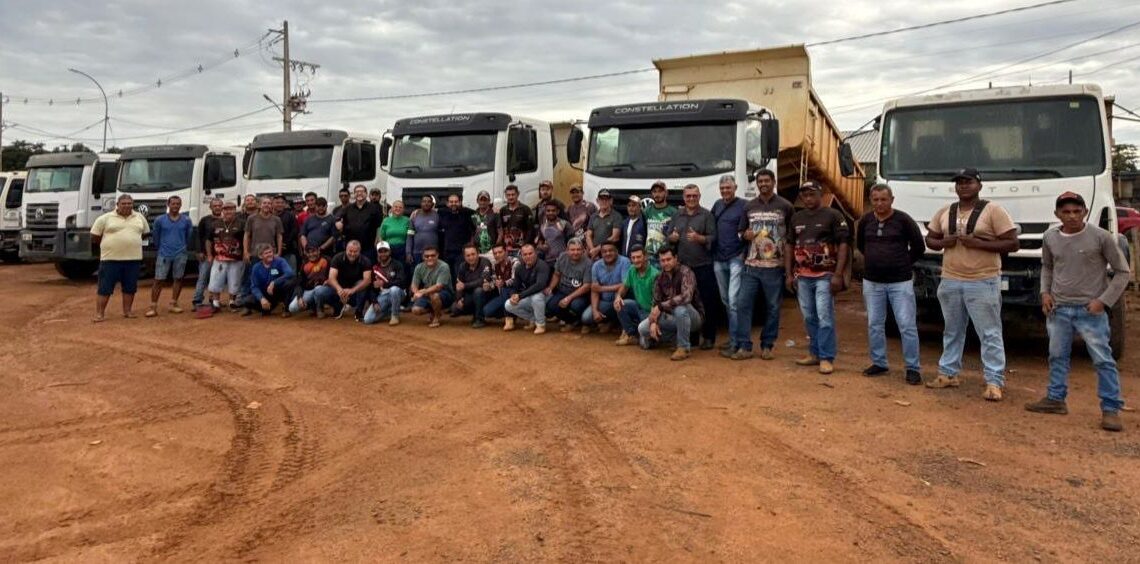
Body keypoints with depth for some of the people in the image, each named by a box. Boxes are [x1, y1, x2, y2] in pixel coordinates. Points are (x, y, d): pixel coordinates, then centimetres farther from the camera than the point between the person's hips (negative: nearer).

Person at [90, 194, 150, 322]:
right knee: (105, 287, -1)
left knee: (130, 287, 9)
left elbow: (145, 232, 21)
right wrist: (108, 244, 8)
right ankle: (99, 313, 3)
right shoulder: (106, 218, 0)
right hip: (110, 258, -3)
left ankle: (127, 311, 20)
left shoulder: (140, 217, 9)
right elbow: (94, 237, 4)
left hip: (133, 259, 3)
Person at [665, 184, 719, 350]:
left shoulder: (707, 215, 1)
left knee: (706, 303, -2)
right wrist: (671, 238, -5)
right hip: (682, 266, 4)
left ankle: (708, 337, 7)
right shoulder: (677, 215, 15)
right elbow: (668, 236, 17)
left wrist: (699, 238, -22)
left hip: (703, 266, -4)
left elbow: (713, 238, -5)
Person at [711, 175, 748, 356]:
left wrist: (744, 253, -15)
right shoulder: (717, 205, 14)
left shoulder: (743, 206, -5)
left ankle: (735, 343, -9)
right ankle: (735, 337, 23)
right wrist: (712, 252, 12)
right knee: (725, 301, 12)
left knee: (734, 300, -12)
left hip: (736, 259, -7)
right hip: (718, 260, 7)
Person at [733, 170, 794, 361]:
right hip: (751, 266, 3)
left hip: (775, 267, -2)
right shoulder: (749, 207, 12)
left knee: (772, 307, 5)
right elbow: (741, 232, 21)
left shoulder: (785, 206, 3)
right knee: (743, 305, -3)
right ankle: (744, 346, 3)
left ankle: (767, 346, 17)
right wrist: (745, 235, -3)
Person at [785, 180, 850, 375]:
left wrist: (838, 274, -13)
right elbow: (789, 245, 17)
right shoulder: (796, 218, 13)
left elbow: (843, 245, -7)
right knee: (809, 318, 11)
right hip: (802, 276, 6)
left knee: (825, 317, -8)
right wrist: (789, 273, 10)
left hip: (825, 276, -5)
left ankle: (827, 358, -2)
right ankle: (815, 353, 21)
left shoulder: (833, 215, -4)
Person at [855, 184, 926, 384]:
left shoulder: (903, 220, -8)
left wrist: (903, 264, 7)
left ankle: (913, 368, 6)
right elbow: (860, 245, 21)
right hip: (872, 282, 4)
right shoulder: (866, 220, 3)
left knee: (907, 326, -1)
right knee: (875, 325, 12)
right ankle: (878, 363, 24)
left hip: (900, 282, -4)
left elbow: (919, 247, 0)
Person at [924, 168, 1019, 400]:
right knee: (952, 331, 16)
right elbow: (930, 239, 17)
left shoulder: (994, 211, -6)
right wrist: (943, 242, -6)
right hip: (950, 281, 5)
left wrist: (978, 243, -19)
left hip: (983, 283, -5)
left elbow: (1012, 244, -10)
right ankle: (948, 373, 26)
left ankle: (994, 382, 0)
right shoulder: (944, 212, 9)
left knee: (990, 334, -3)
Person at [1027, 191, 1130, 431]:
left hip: (1090, 310, -4)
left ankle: (1111, 409, 2)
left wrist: (1103, 300, -12)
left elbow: (1123, 272, -4)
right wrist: (1045, 292, 3)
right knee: (1057, 355, 14)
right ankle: (1056, 398, 26)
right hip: (1058, 309, 4)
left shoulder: (1101, 237, -10)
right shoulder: (1050, 238, 2)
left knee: (1103, 359, -4)